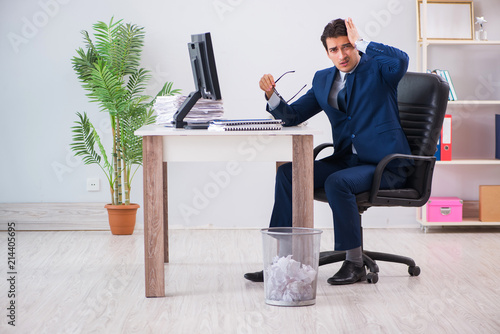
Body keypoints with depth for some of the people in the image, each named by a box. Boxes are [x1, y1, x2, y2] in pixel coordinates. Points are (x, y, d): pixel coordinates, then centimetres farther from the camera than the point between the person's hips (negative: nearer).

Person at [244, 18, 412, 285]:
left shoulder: (377, 68, -3)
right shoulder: (323, 79, 14)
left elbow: (400, 61, -27)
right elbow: (291, 116, 14)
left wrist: (360, 42, -18)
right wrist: (271, 94, -6)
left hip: (384, 164, -6)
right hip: (345, 159, 6)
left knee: (337, 182, -33)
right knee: (287, 172, -11)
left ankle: (354, 263, -18)